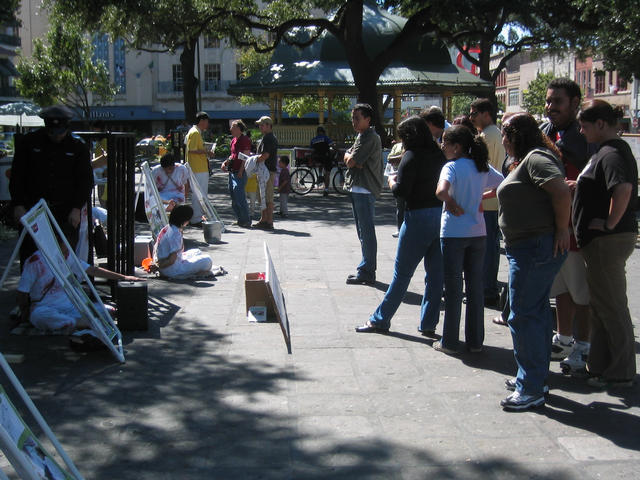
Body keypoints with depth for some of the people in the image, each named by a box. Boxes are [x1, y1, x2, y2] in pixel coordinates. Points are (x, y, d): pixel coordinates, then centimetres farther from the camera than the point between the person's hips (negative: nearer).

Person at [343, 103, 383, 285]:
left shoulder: (370, 137, -13)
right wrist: (353, 159, -7)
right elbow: (348, 157, 13)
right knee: (363, 231, 14)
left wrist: (350, 158, 4)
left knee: (366, 231, -7)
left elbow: (351, 161, -17)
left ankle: (366, 273, -4)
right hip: (357, 189, 11)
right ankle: (366, 270, 22)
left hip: (365, 190, -11)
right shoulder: (361, 136, 20)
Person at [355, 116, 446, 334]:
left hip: (419, 216, -6)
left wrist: (392, 182, 7)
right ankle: (428, 323, 14)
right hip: (441, 215, 6)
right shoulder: (439, 155, 9)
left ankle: (380, 319, 13)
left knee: (402, 272, 2)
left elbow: (401, 191, -15)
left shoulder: (411, 156, -10)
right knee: (436, 273, 9)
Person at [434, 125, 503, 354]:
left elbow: (441, 191, -30)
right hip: (478, 232, 5)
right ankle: (475, 341, 17)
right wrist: (481, 199, 11)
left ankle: (449, 342, 10)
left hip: (454, 233, -5)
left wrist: (454, 205, -13)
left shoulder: (452, 167, -12)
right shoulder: (483, 167, 6)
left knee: (453, 288, 3)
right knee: (475, 287, 11)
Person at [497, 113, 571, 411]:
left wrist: (561, 230, -20)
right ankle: (535, 377, 27)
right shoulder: (529, 159, 18)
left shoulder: (536, 158, -15)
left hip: (536, 248, -11)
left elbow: (562, 191, -26)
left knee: (523, 316, -8)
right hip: (531, 248, 11)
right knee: (536, 313, 16)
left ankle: (531, 389, -2)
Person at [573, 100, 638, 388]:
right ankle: (600, 365, 28)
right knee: (602, 305, 17)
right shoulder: (612, 150, 15)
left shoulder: (611, 153, -18)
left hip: (608, 240, -11)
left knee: (611, 307, -3)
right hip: (603, 240, 11)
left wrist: (610, 223, -26)